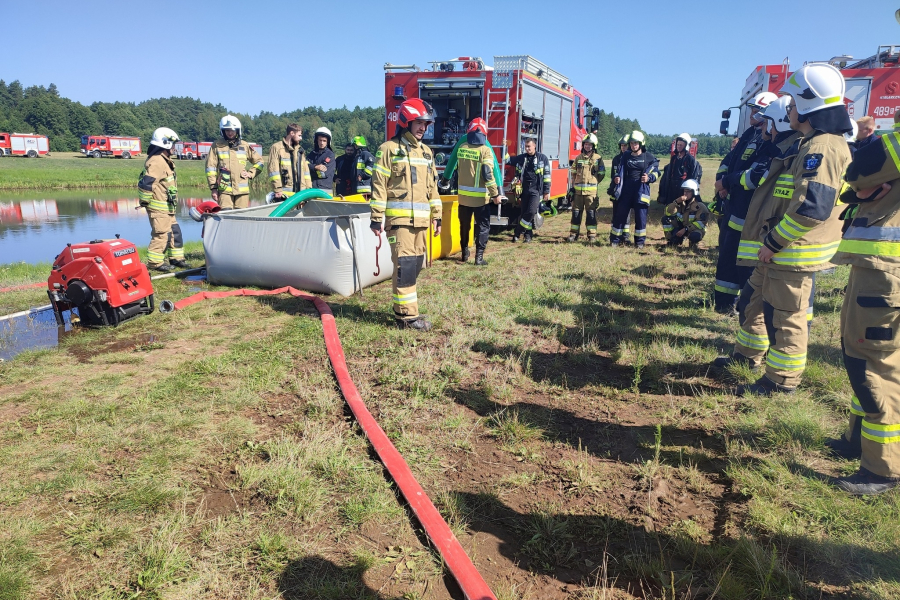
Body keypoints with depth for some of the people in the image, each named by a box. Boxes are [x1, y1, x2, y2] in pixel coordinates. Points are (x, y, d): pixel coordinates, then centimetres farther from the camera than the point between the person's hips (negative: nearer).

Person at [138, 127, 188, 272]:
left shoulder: (164, 160, 15)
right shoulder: (157, 162, -19)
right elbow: (146, 183, -25)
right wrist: (145, 201, -16)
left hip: (167, 207, 10)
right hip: (158, 208, -10)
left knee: (175, 232, 15)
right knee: (162, 234, -6)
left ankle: (176, 258, 25)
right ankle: (154, 262, 2)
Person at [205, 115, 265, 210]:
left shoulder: (245, 146, 12)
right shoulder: (217, 146, 6)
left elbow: (259, 162, 22)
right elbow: (210, 167, 5)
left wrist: (250, 173, 6)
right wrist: (213, 188, 0)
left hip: (242, 190, 2)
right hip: (224, 189, -2)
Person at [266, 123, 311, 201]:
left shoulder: (300, 150, 20)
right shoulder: (276, 148, -2)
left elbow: (305, 170, 20)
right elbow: (273, 170, -9)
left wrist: (308, 189, 12)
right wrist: (277, 190, -14)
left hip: (300, 193, 6)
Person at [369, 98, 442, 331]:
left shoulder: (426, 152, 16)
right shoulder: (389, 149, -3)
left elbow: (431, 186, 20)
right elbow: (379, 185, -7)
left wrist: (437, 215, 17)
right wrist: (377, 218, -11)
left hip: (421, 219, 7)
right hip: (400, 219, -7)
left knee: (416, 264, 10)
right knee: (405, 265, -9)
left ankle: (402, 306, 22)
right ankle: (407, 315, -4)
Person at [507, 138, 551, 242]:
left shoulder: (543, 159, 1)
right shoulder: (520, 158, 9)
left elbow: (547, 176, -1)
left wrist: (547, 192, -4)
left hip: (536, 190, -4)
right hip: (524, 190, 4)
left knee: (531, 212, -15)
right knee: (524, 213, 6)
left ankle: (517, 232, -5)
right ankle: (528, 233, 18)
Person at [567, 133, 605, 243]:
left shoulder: (598, 158, 2)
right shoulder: (578, 158, 10)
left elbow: (602, 174, 4)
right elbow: (573, 173, 13)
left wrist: (593, 183, 0)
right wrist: (572, 186, 5)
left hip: (591, 191, -3)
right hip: (578, 190, 3)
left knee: (591, 213, -2)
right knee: (576, 212, 6)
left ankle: (592, 235, 2)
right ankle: (574, 233, 13)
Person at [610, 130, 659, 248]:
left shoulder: (648, 157, 2)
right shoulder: (626, 157, 12)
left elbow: (656, 172, 2)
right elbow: (621, 171, 19)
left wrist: (649, 178, -18)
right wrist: (617, 178, -3)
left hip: (641, 189, -3)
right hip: (626, 189, 3)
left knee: (640, 215, -1)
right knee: (620, 214, 1)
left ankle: (640, 241, 10)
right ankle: (615, 239, 10)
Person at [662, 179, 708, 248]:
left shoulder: (700, 206, -15)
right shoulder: (681, 203, 1)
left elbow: (701, 223, -22)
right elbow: (668, 213, -11)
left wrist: (686, 229, -28)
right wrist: (676, 202, -25)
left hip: (695, 229, -5)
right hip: (682, 227, 5)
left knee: (695, 236, -42)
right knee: (665, 219, -12)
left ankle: (693, 243, -2)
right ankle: (671, 241, -3)